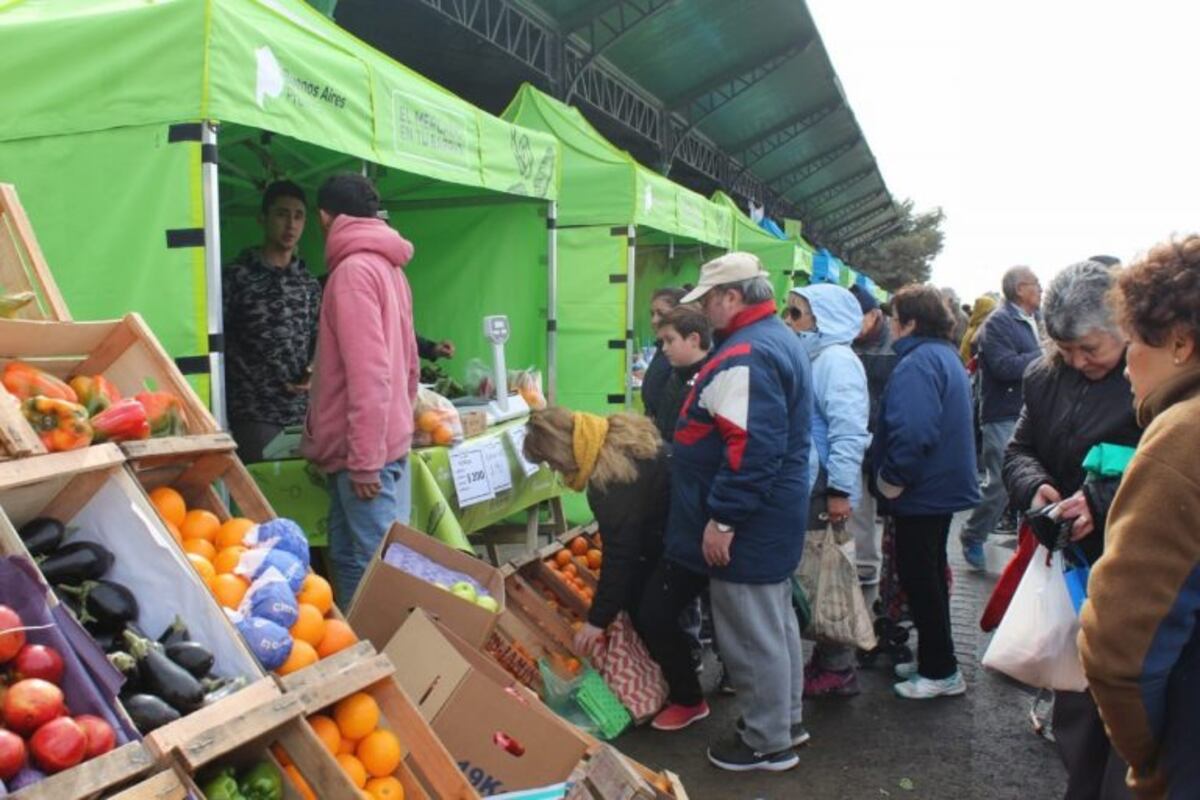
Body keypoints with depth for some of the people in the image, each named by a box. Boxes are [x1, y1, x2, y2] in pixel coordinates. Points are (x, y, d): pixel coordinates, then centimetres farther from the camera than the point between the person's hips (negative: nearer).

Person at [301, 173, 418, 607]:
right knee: (349, 556, 14)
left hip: (365, 451, -9)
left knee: (372, 565, -3)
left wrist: (363, 459, -19)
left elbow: (367, 373, -20)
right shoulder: (388, 266, 15)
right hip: (386, 440, 9)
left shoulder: (354, 269, -13)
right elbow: (406, 362, 20)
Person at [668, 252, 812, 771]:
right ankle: (786, 720, 37)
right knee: (776, 621, 21)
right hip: (775, 514, 11)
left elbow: (752, 449, -30)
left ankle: (768, 743, 18)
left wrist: (722, 519, -24)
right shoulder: (778, 339, 12)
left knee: (751, 634, 3)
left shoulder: (746, 355, -23)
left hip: (749, 521, -11)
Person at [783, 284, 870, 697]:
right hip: (808, 487, 10)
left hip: (824, 490, -10)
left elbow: (848, 430, -23)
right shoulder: (815, 357, 16)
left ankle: (838, 671, 12)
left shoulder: (836, 359, -15)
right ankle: (825, 659, 27)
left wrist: (840, 489, -25)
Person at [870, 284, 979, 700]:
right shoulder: (946, 355, 12)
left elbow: (912, 431, -33)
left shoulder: (917, 363, -21)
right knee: (930, 574, 19)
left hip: (921, 492, -10)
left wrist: (892, 478, -19)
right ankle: (934, 659, 31)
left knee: (918, 577, 2)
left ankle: (941, 671, 12)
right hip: (944, 485, 10)